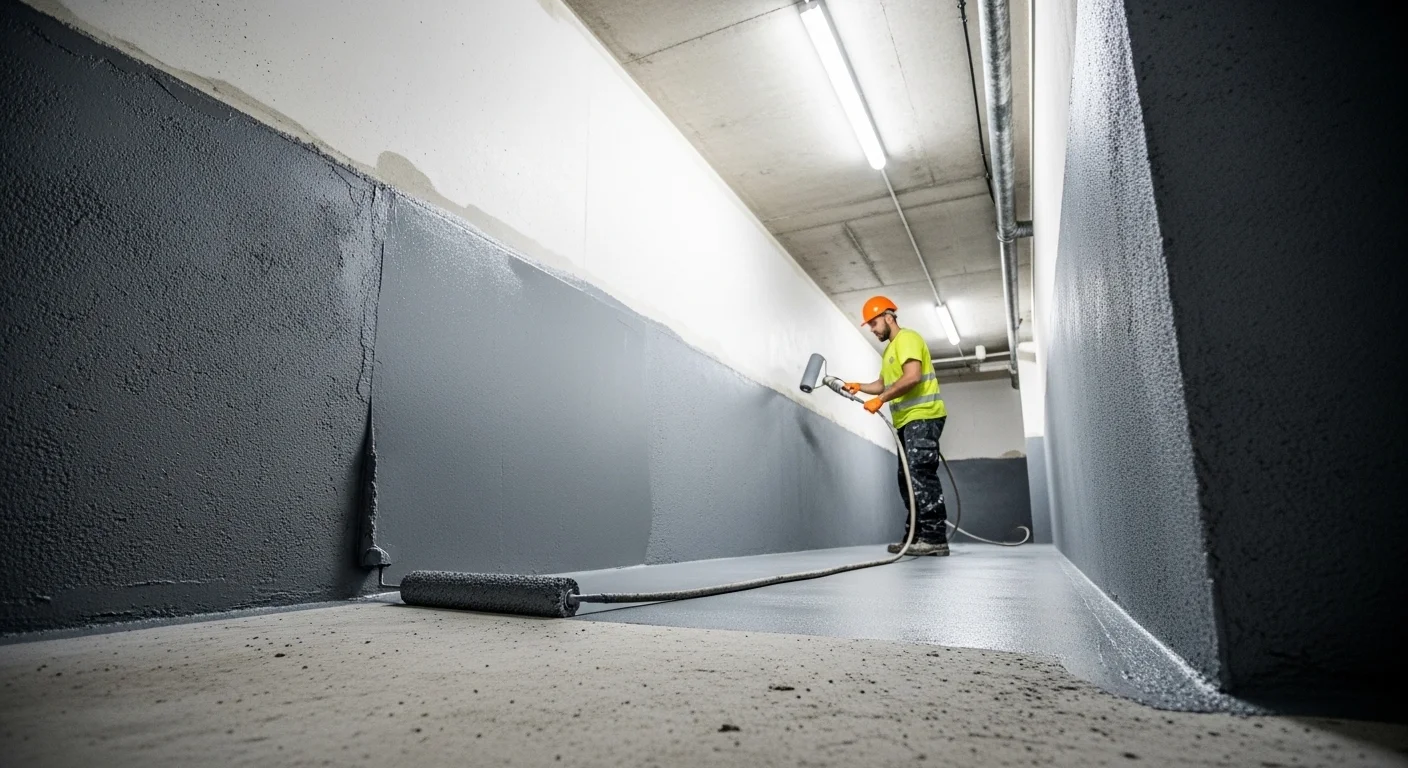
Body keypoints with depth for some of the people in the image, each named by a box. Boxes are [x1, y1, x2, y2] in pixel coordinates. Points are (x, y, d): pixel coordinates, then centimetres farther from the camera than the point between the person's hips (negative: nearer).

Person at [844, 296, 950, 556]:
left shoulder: (907, 338, -7)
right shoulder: (889, 350, 24)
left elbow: (913, 377, -21)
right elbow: (884, 384, 27)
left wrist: (880, 400, -20)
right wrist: (859, 387, 11)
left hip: (922, 417, -10)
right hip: (908, 420, 10)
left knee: (921, 475, -16)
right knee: (908, 479, 8)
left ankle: (935, 538, -16)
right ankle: (914, 538, 11)